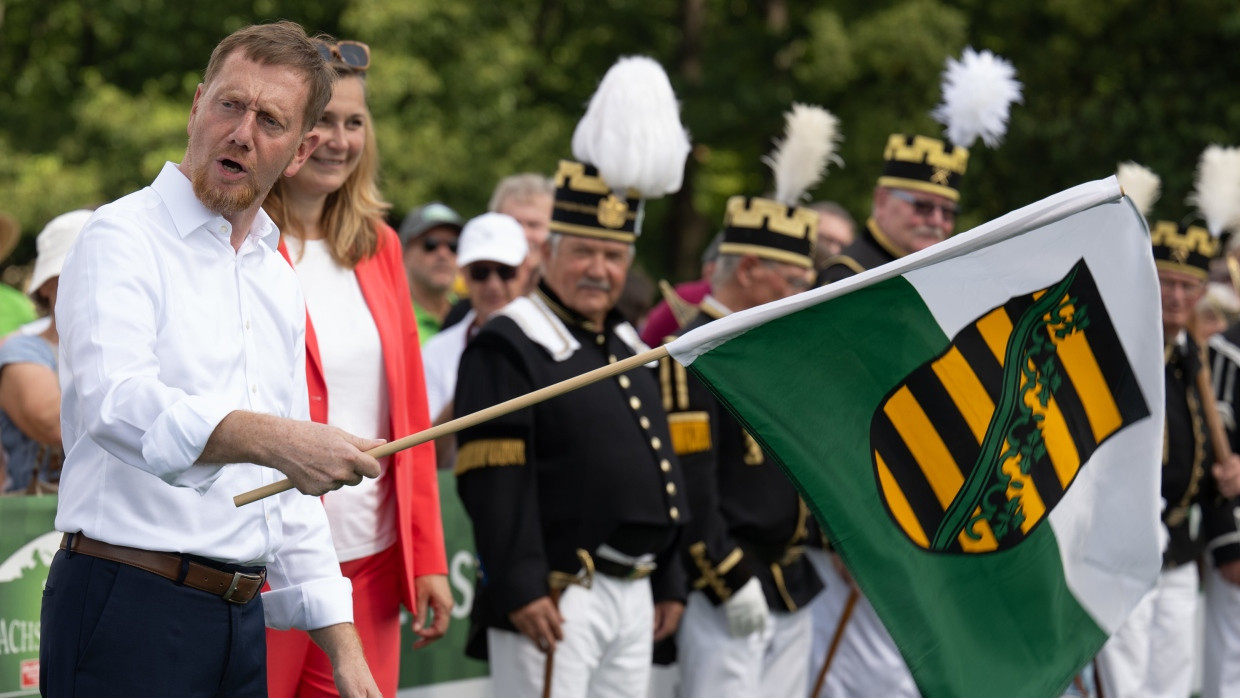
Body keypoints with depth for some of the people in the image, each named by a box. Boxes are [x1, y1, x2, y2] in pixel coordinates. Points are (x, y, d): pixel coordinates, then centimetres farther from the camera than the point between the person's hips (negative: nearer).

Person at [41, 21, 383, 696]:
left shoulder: (278, 280, 18)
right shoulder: (125, 238, -6)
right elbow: (115, 400, -26)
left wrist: (341, 644, 16)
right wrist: (271, 438, -41)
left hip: (241, 617, 7)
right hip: (129, 611, -7)